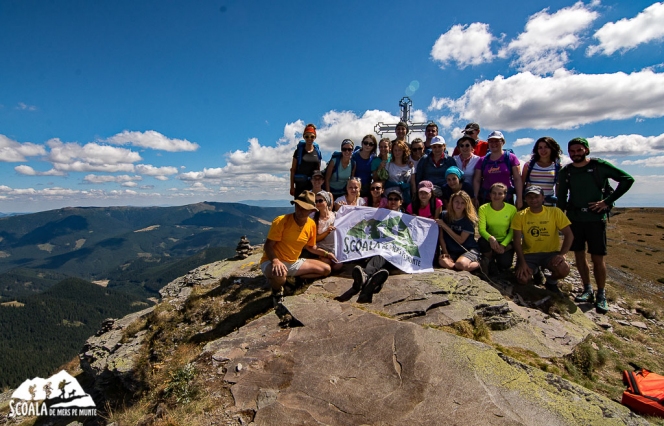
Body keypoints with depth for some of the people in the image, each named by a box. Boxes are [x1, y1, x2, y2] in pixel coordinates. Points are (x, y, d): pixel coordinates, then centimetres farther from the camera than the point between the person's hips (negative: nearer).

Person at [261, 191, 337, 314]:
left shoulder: (311, 224, -3)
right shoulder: (281, 221, -21)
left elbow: (311, 246, 13)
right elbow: (267, 246, -19)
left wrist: (326, 253, -1)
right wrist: (275, 261, -38)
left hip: (294, 262, 7)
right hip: (272, 262, -6)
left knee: (326, 269, 2)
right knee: (279, 275, -42)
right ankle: (277, 291, -4)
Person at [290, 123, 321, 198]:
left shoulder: (317, 152, 8)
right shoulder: (299, 151, 2)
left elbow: (318, 170, 13)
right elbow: (293, 170, 2)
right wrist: (292, 186, -2)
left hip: (314, 185, 2)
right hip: (300, 184, -2)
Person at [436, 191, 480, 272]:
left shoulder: (469, 220, -9)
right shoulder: (444, 216, -1)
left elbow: (461, 240, -15)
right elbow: (441, 236, 0)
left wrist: (444, 226, -18)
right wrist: (445, 252, -12)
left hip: (469, 250, -2)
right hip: (451, 251, 2)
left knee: (460, 264, -33)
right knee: (443, 262, -32)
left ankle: (477, 264, 1)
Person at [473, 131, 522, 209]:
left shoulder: (511, 158, 4)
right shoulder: (483, 161, 9)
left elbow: (517, 179, 2)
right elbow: (476, 180, 7)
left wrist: (519, 198, -4)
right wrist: (475, 198, -1)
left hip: (506, 199, -1)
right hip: (485, 200, 1)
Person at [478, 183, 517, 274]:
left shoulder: (512, 209, -8)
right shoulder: (483, 208, -9)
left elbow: (512, 232, -5)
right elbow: (481, 229, -15)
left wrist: (503, 245, -19)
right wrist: (490, 238, -36)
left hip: (506, 242, 0)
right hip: (490, 241, 1)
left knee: (505, 263, -27)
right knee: (482, 241, -35)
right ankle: (490, 262, -3)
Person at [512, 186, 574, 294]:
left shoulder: (555, 212, -4)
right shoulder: (520, 216, -4)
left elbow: (569, 235, -4)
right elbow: (517, 240, -5)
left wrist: (562, 254, -19)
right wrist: (522, 262, -15)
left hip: (550, 253, 0)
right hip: (529, 254, 0)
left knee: (564, 269, -31)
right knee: (522, 279, -24)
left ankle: (551, 282, 7)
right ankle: (535, 271, 16)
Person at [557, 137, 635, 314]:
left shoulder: (599, 166, -3)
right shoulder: (566, 171, 6)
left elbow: (627, 179, -3)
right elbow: (561, 197, 12)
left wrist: (607, 201, -8)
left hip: (595, 218, -3)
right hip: (574, 218, 3)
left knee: (597, 258, -2)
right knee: (579, 255, 7)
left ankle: (601, 295, 10)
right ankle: (587, 290, 20)